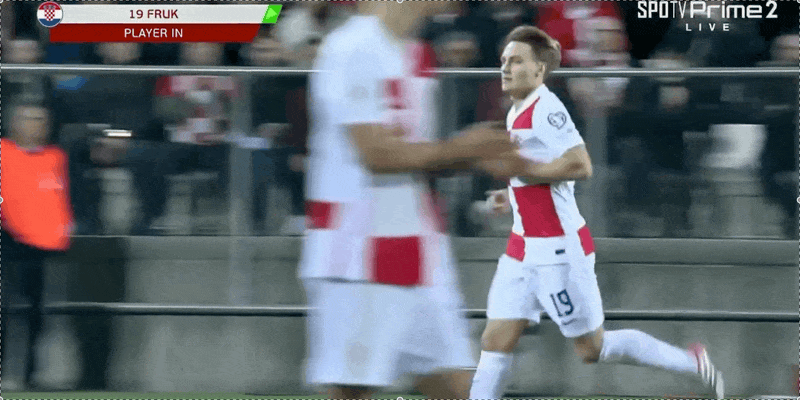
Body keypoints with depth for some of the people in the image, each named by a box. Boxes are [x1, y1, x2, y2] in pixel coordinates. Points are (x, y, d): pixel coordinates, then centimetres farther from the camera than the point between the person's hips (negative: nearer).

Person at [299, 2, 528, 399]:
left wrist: (476, 158, 6)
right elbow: (376, 152, -21)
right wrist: (459, 149, -11)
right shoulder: (353, 50, -15)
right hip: (361, 257, -9)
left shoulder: (409, 53, 14)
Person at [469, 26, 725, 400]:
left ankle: (692, 362, 18)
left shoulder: (545, 108, -17)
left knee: (592, 348, 3)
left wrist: (520, 170, -22)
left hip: (558, 249, -9)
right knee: (496, 341, 2)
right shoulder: (516, 113, 12)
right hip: (524, 247, 9)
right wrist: (512, 196, 12)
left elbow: (580, 166, -27)